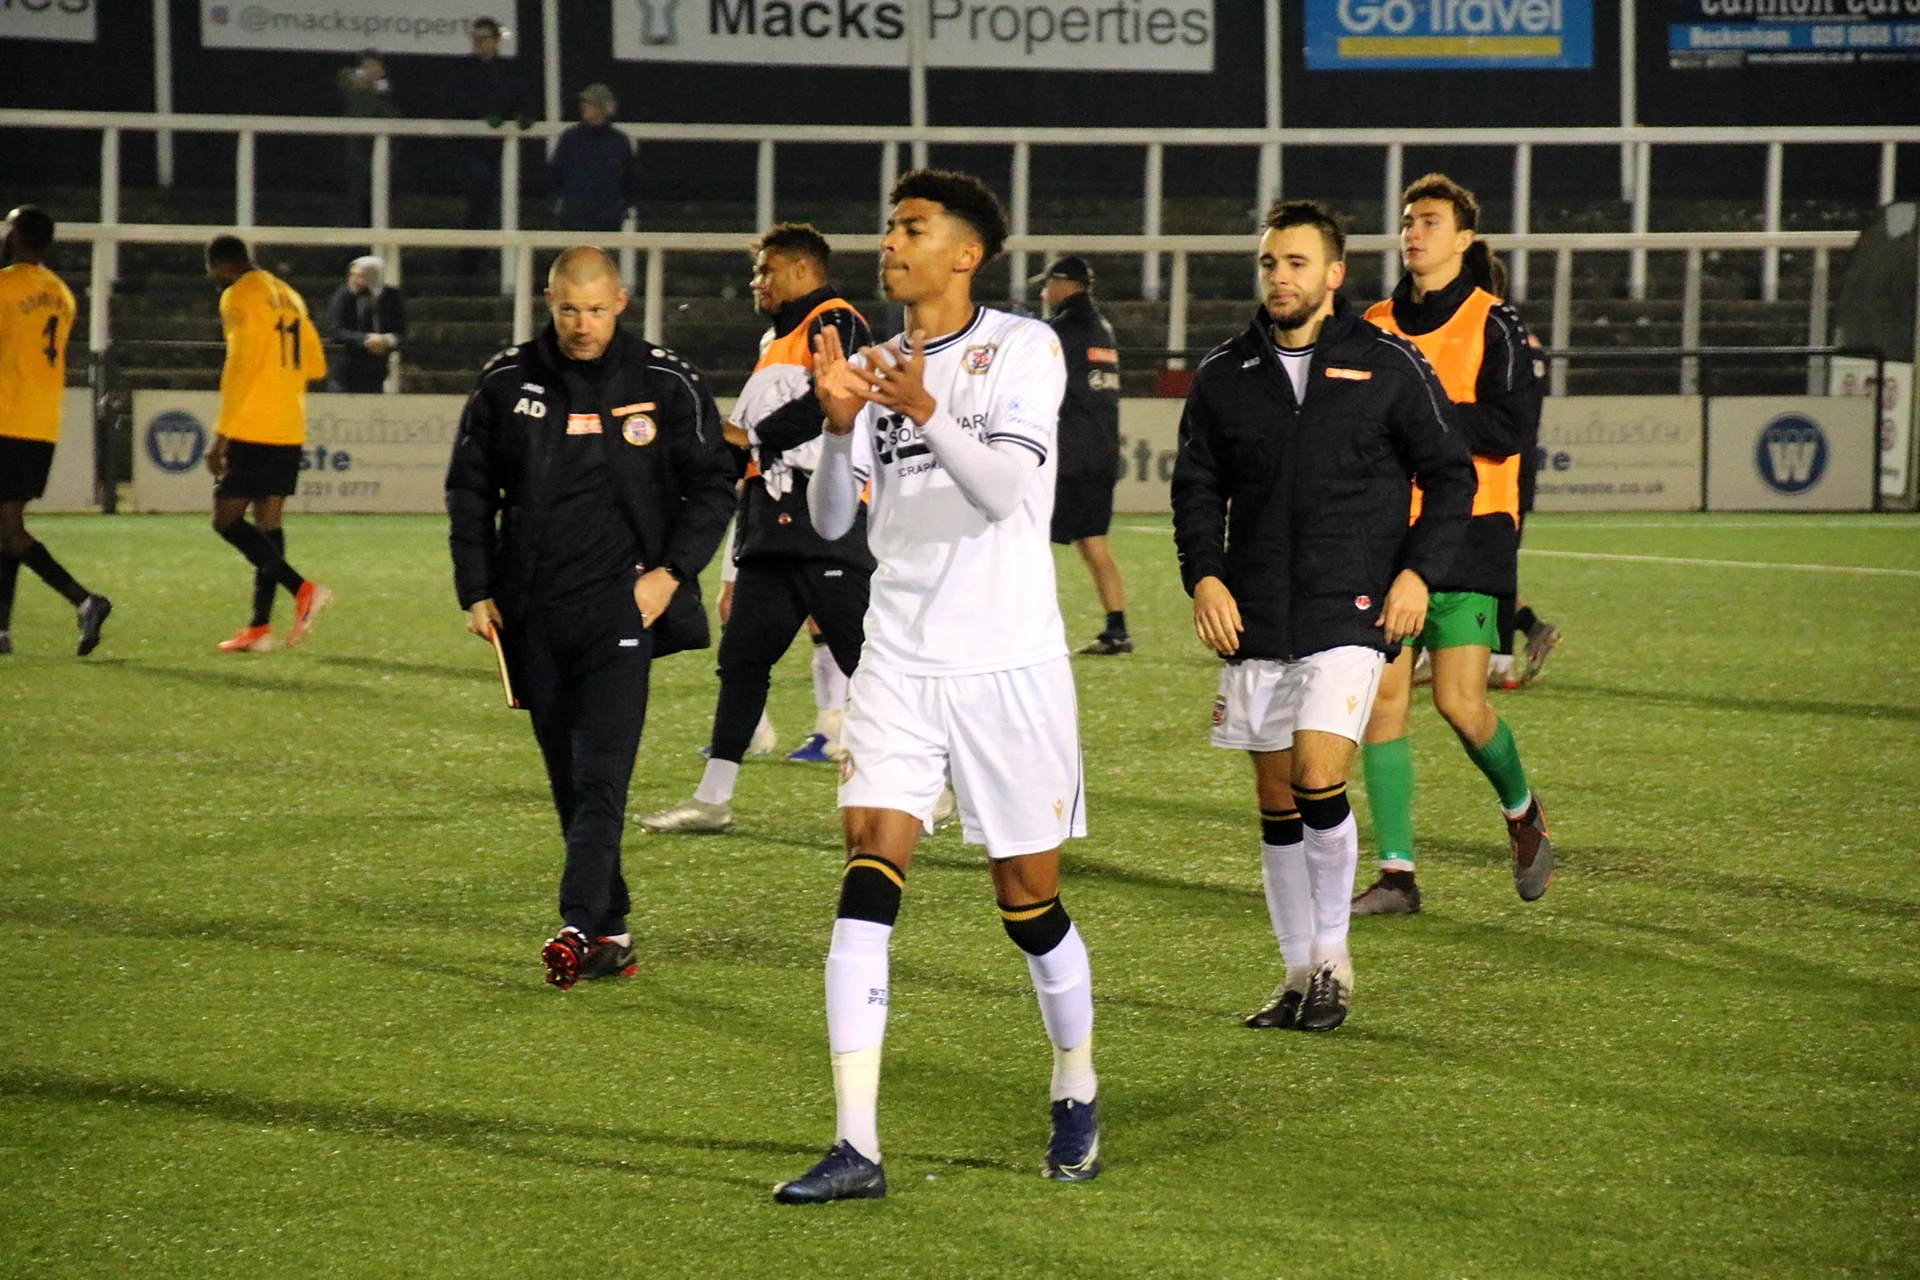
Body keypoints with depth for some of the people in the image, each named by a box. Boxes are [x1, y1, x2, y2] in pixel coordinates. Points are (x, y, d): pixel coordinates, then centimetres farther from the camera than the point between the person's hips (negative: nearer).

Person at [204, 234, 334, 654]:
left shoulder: (239, 297, -8)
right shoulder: (288, 296, 16)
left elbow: (239, 367, -15)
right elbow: (315, 367, 19)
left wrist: (221, 435, -14)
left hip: (253, 430, -8)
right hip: (291, 431, 8)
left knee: (227, 518, -6)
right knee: (268, 521, 9)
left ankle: (303, 589, -19)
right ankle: (260, 627, 6)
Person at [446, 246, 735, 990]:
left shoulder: (666, 385, 0)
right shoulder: (506, 383, 5)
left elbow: (712, 485, 7)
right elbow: (469, 488, 13)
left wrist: (673, 571, -5)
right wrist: (476, 590, 6)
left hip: (621, 605, -3)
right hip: (533, 614, 3)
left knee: (601, 775, -16)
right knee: (568, 781, 7)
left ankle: (580, 928, -23)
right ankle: (611, 932, 15)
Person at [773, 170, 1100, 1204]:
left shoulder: (1024, 347, -4)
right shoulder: (876, 365, 10)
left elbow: (1007, 485, -17)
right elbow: (831, 520, 5)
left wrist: (925, 412, -31)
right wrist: (839, 425, -12)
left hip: (1009, 662, -3)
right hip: (900, 661, 3)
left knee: (1030, 901, 6)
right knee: (868, 876, -12)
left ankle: (1076, 1094, 32)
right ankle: (855, 1147, -16)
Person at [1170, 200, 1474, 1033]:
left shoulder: (1389, 367, 1)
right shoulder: (1224, 376, 9)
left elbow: (1450, 477, 5)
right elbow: (1196, 487, 13)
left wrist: (1418, 572, -7)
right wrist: (1203, 574, -3)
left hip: (1350, 614, -4)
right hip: (1255, 618, 4)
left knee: (1318, 780, -16)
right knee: (1276, 802, 6)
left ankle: (1332, 957, 1)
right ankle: (1300, 973, 15)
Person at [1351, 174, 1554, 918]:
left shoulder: (1494, 325, -3)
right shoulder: (1375, 328, 12)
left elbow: (1511, 429, -13)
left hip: (1470, 531, -5)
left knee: (1459, 702, -10)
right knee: (1382, 697, -3)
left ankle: (1522, 810, 20)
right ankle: (1396, 873, 2)